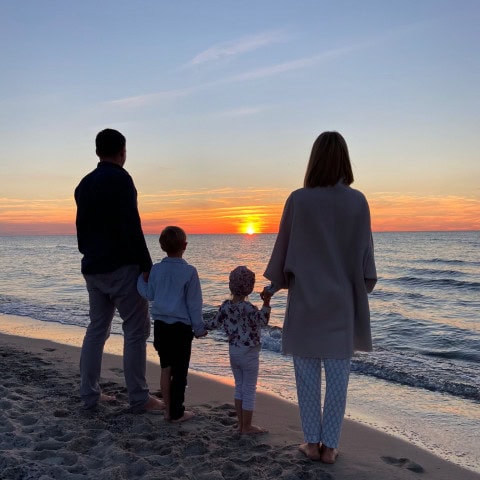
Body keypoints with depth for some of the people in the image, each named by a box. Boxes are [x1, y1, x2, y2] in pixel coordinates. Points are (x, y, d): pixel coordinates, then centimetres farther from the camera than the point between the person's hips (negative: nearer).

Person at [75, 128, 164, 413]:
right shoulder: (120, 179, -12)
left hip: (93, 268, 8)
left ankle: (90, 394, 17)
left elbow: (82, 227, 17)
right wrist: (147, 266, -15)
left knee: (97, 328, 13)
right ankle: (139, 398, 1)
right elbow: (131, 227, -19)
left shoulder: (85, 184, 13)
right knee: (137, 329, -2)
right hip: (121, 267, -8)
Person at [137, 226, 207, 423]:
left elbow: (149, 294, 9)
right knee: (179, 371, 5)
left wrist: (140, 277, 22)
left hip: (160, 325, 5)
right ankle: (177, 412, 11)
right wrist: (199, 328, 2)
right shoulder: (189, 271, -12)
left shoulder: (156, 269, -1)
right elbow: (194, 303, -8)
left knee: (165, 368, 14)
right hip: (181, 327, -4)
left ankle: (168, 410, 22)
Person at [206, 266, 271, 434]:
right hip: (249, 353, -7)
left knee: (239, 387, 17)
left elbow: (214, 323, 6)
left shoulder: (225, 306, -3)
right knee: (249, 390, 5)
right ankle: (247, 426, 14)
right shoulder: (247, 307, -23)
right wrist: (266, 303, -26)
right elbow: (262, 321, -23)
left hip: (233, 351, 7)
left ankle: (241, 424, 24)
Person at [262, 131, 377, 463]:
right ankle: (330, 445, 16)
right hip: (342, 300, 1)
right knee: (337, 374, 8)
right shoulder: (358, 202, -4)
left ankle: (313, 442, 17)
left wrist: (274, 284, 14)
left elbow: (284, 248, 0)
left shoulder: (298, 200, -7)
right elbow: (364, 252, 1)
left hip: (305, 298, -1)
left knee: (307, 373, 9)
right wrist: (363, 291, 13)